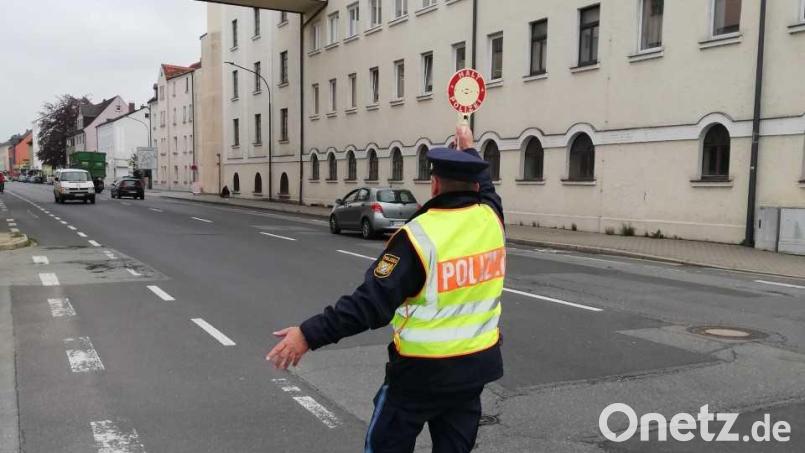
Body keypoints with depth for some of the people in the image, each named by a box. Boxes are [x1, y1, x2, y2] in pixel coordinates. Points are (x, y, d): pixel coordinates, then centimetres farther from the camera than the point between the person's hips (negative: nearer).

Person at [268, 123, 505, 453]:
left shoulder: (419, 236, -21)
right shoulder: (490, 218, -3)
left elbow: (372, 302, -24)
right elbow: (484, 186, 23)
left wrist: (310, 334, -21)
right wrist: (469, 150, 39)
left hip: (424, 370, -6)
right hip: (477, 363, 6)